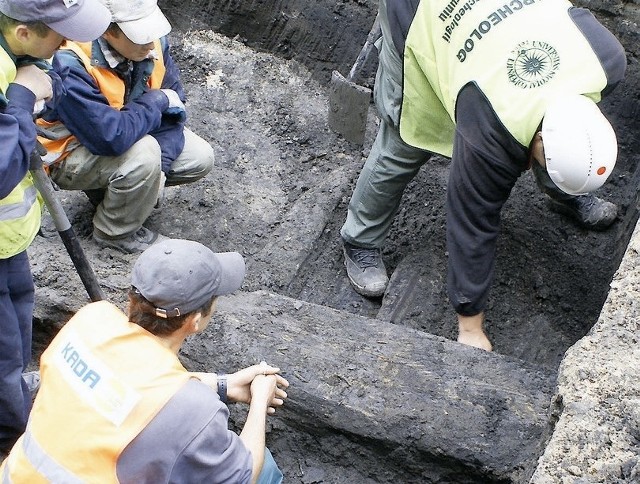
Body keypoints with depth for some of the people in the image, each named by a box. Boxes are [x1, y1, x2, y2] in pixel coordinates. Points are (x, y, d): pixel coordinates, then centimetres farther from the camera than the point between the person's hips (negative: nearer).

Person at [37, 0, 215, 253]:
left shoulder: (153, 43, -16)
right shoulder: (70, 66, -36)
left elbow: (172, 109, -7)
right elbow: (111, 138, -41)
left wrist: (159, 168, -21)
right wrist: (156, 101, -26)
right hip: (71, 154, -7)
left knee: (200, 158, -4)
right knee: (143, 155, -33)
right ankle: (115, 232, -6)